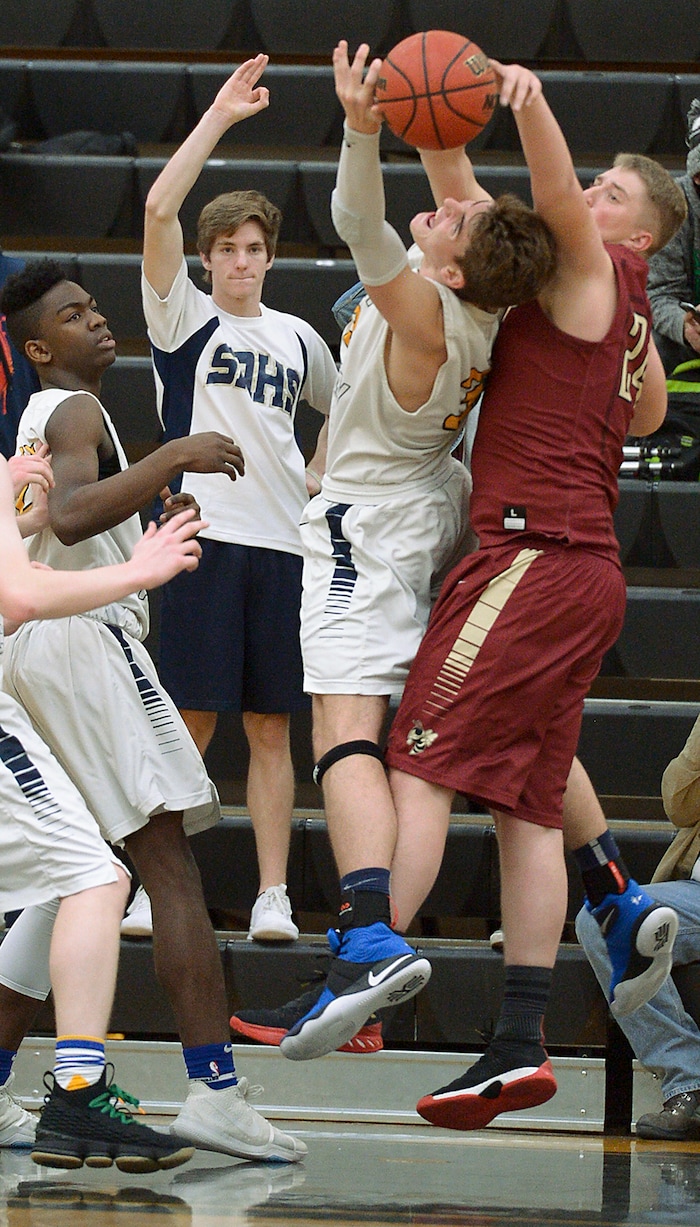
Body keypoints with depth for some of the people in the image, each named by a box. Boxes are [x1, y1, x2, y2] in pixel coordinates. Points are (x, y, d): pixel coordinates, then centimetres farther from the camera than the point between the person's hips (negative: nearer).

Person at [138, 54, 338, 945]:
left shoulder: (295, 337, 16)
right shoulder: (183, 318, 4)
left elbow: (343, 407, 35)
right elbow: (159, 209, -11)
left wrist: (318, 477, 18)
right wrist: (220, 117, -13)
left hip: (284, 541, 4)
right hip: (205, 534, -4)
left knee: (270, 728, 3)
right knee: (191, 722, -6)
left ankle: (273, 897, 2)